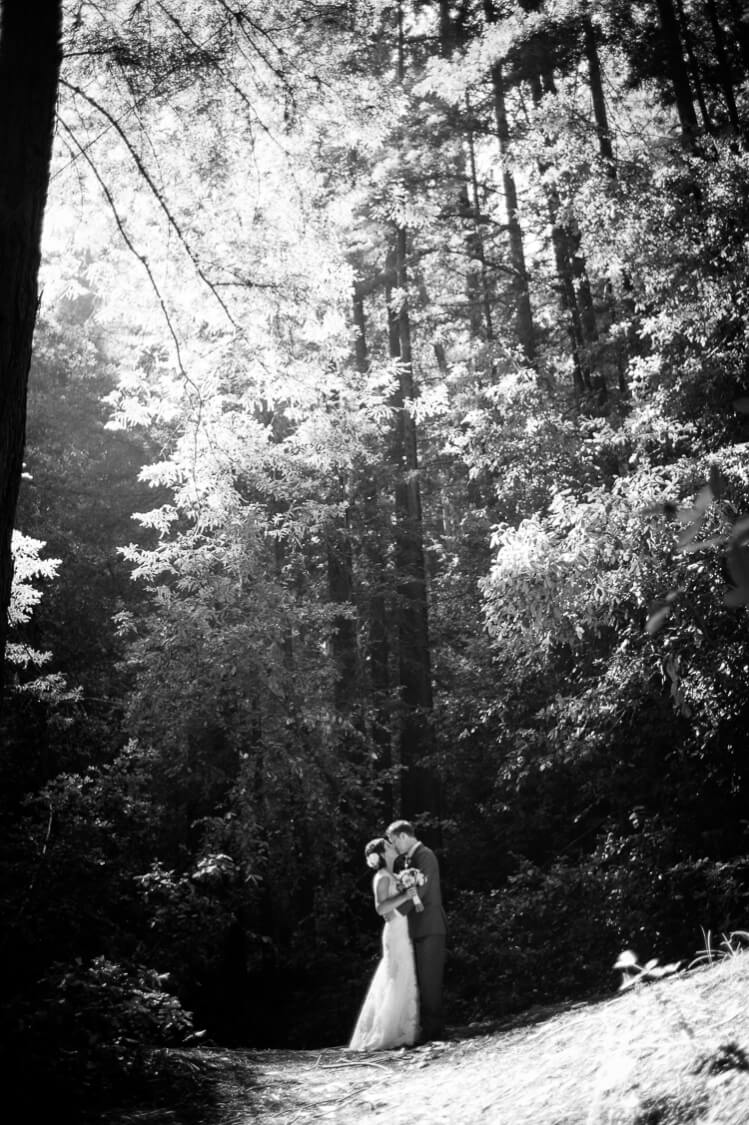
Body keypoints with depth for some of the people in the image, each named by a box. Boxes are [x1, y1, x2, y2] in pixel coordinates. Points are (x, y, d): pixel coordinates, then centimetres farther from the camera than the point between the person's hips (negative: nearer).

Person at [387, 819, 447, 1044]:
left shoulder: (425, 856, -11)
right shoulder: (408, 859, 17)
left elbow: (419, 890, -18)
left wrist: (396, 911, -16)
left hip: (430, 928, -9)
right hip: (418, 929, 9)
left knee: (430, 980, -6)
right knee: (423, 981, 11)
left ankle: (433, 1030, -2)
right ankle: (432, 1028, 15)